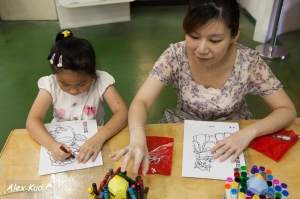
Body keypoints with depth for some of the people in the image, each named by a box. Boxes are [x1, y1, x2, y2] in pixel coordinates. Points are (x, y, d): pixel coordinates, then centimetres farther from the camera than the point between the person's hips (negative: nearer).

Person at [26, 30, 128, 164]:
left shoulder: (101, 81, -18)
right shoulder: (51, 85, -14)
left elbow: (122, 112, -24)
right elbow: (32, 120, -18)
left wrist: (100, 137, -39)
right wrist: (52, 144, -35)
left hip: (92, 141, 0)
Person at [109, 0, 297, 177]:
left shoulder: (249, 62, -21)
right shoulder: (175, 56, -20)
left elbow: (287, 110, -14)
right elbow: (141, 101, -23)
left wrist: (248, 133, -31)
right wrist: (137, 138, -44)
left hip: (234, 137, 1)